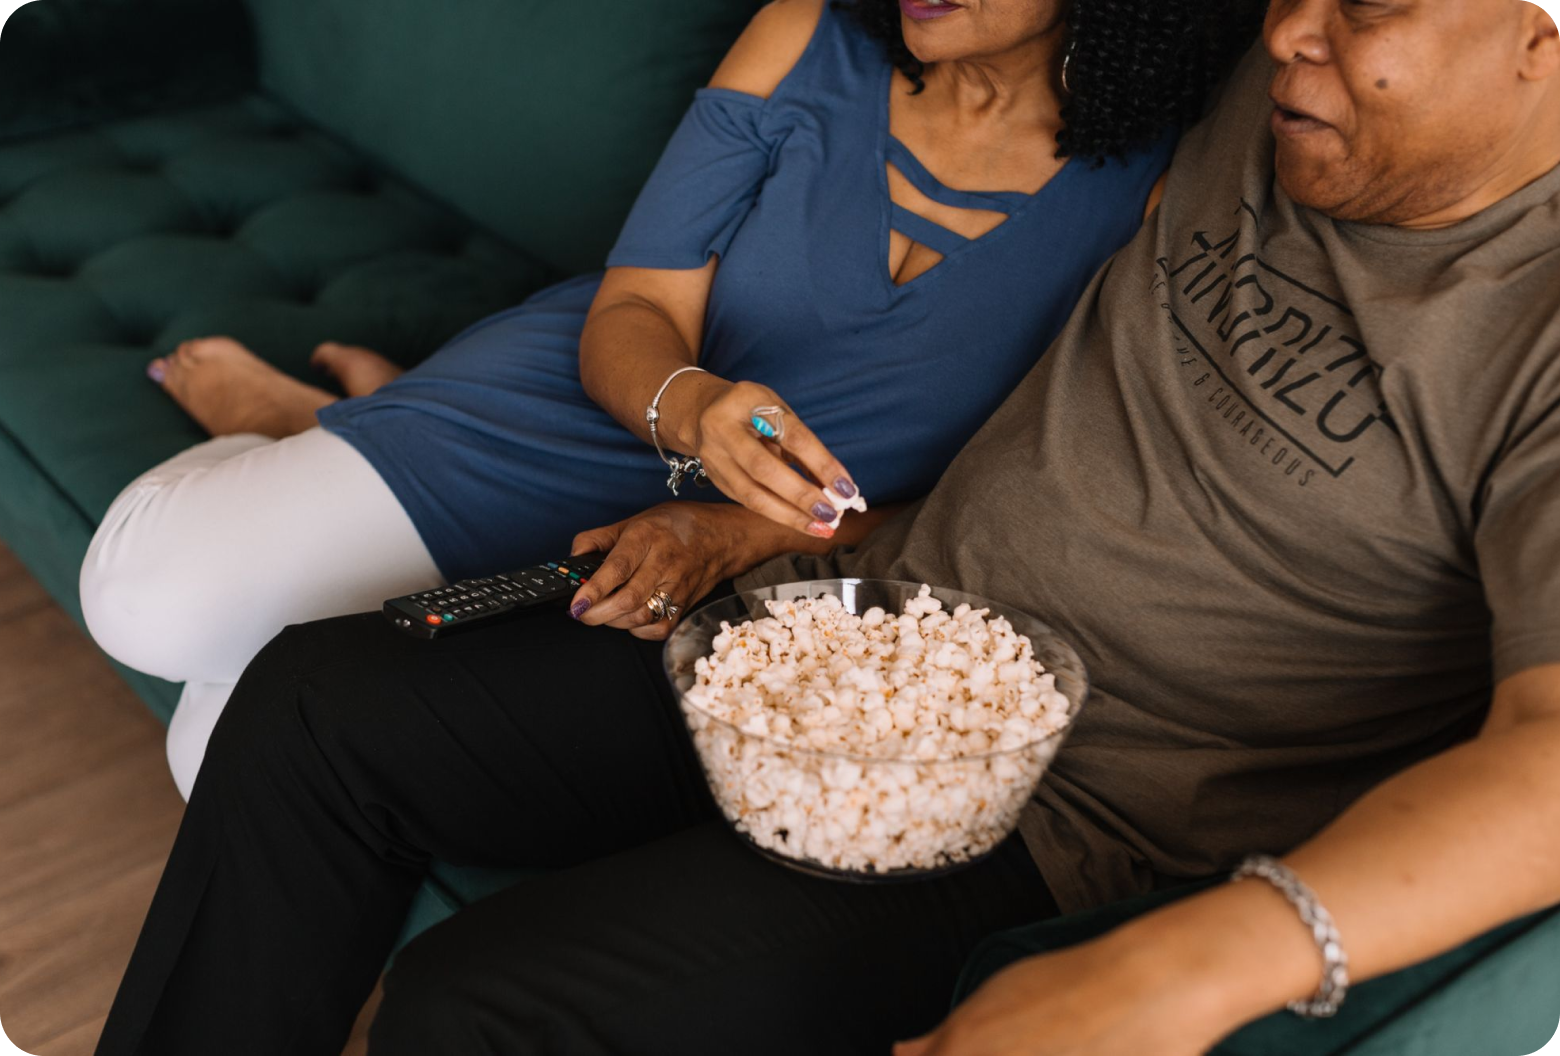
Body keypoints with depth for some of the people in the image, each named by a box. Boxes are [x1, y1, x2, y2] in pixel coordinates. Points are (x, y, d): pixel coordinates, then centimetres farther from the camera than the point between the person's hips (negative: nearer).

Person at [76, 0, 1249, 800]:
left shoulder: (1154, 189, -16)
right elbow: (628, 318, -6)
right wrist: (688, 404, -30)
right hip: (606, 406, 2)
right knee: (153, 591, -15)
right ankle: (313, 430, 15)